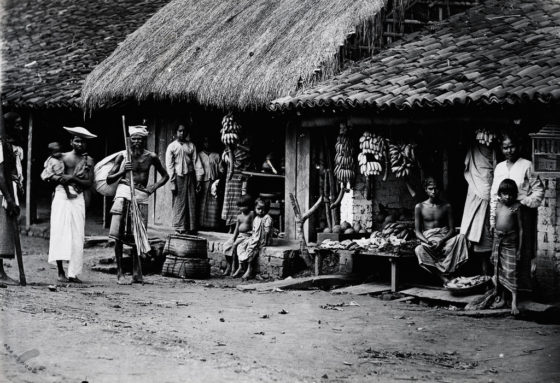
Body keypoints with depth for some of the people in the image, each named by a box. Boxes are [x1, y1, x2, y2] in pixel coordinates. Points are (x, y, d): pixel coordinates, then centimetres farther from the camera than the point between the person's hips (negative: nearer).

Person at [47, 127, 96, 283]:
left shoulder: (88, 161, 10)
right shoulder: (63, 157, 8)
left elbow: (89, 182, 1)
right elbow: (49, 175, 6)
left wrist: (72, 178, -12)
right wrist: (58, 178, -14)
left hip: (78, 198, 2)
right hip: (61, 196, -2)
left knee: (77, 235, -2)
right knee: (60, 232, -11)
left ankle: (73, 273, 1)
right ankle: (60, 271, -11)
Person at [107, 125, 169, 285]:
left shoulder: (151, 157, 7)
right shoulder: (123, 156, 2)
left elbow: (165, 176, 22)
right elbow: (109, 180, 4)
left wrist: (154, 187, 6)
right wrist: (122, 171, -13)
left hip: (141, 195, 2)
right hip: (124, 193, -2)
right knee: (119, 236, -7)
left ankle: (137, 273, 17)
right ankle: (120, 273, -1)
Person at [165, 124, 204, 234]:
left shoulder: (191, 146, 11)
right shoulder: (172, 147, 5)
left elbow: (196, 162, 8)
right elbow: (169, 165, 0)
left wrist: (198, 179, 0)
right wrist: (172, 181, -8)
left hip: (190, 176, 2)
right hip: (178, 176, -2)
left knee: (191, 202, 0)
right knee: (179, 203, -5)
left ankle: (191, 227, 3)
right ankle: (179, 228, -2)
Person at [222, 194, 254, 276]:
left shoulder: (251, 213, -5)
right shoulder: (239, 215, 13)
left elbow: (253, 228, -8)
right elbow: (236, 228, 14)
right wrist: (233, 238, 1)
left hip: (247, 236, -7)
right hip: (239, 235, 7)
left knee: (235, 245, -27)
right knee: (226, 245, -13)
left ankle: (234, 267, -21)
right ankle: (228, 266, -8)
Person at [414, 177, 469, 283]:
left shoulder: (446, 206, 9)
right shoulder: (419, 207, 8)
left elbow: (452, 229, 6)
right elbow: (417, 231, 5)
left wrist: (442, 241, -15)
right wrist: (427, 242, -17)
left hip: (445, 239, 1)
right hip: (428, 240, -1)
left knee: (461, 237, -32)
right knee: (419, 250, -36)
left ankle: (445, 272, -35)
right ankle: (443, 277, -39)